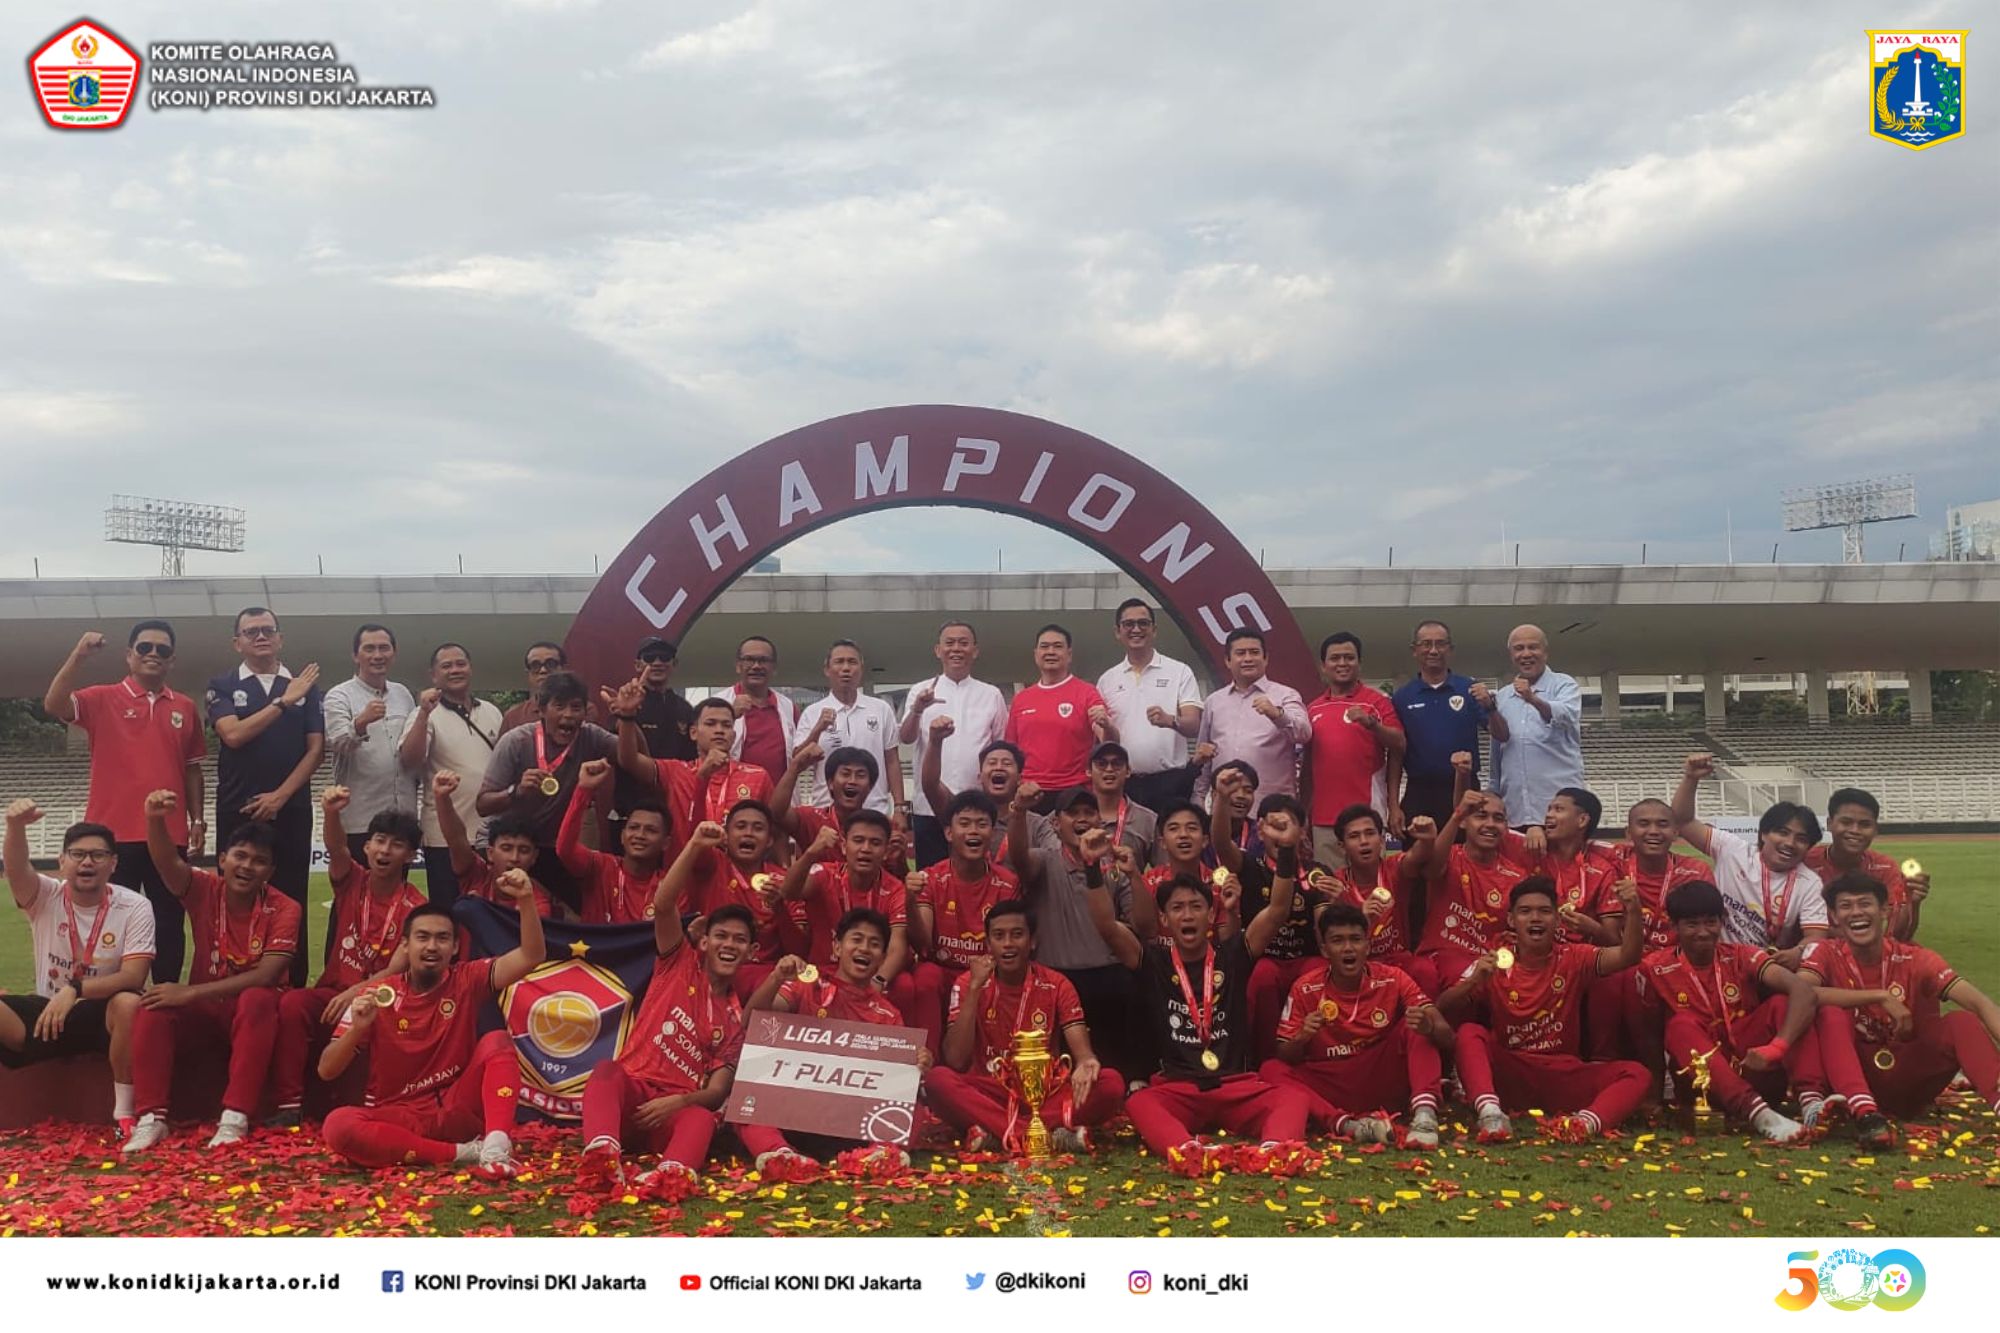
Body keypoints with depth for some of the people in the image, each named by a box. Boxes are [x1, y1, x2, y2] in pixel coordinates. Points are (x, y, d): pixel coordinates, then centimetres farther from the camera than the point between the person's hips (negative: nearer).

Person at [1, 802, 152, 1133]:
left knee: (129, 1003, -37)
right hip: (47, 1011, 3)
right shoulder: (45, 897, -4)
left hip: (104, 1015, -2)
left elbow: (134, 977, -19)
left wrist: (75, 990, -33)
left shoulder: (134, 907, -10)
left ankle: (125, 1112, -23)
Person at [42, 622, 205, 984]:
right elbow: (53, 705, -17)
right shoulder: (103, 699, 2)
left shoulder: (185, 708, 10)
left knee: (169, 923, 8)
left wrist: (197, 820, 8)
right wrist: (78, 656, -25)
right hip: (114, 832, -3)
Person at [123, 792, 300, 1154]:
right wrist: (155, 820, -49)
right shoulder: (204, 890, -6)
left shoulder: (284, 909, -14)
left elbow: (266, 976, -24)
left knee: (257, 1000, -36)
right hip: (205, 1011, 3)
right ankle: (151, 1117, -22)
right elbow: (169, 865, -27)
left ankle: (236, 1117, -35)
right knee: (153, 1008, -26)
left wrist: (191, 992, -27)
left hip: (254, 1013, -3)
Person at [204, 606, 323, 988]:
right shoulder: (223, 686, 5)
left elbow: (316, 748, 2)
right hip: (238, 811, -1)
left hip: (291, 810, 1)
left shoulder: (305, 686, 8)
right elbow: (234, 734, -12)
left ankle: (294, 988, 7)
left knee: (291, 902, 2)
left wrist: (280, 795, -8)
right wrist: (284, 701, -13)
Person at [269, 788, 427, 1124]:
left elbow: (397, 970, -14)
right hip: (333, 992, 2)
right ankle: (289, 1104, -23)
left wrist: (356, 992, -32)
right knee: (292, 1003, -28)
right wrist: (331, 813, -43)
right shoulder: (352, 881, 2)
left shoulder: (415, 907, -7)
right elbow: (336, 850, -21)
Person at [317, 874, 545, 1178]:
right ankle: (465, 1152, -29)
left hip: (455, 1111, 0)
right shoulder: (378, 997, -1)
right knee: (337, 1126, -31)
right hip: (397, 1117, 0)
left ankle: (496, 1147, -39)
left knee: (496, 1041, -22)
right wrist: (357, 1029, -21)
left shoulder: (467, 981, 0)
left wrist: (525, 901, -29)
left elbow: (532, 956, -14)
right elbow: (326, 1071, -2)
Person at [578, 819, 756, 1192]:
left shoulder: (739, 1017, 12)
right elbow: (663, 905, -9)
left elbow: (717, 1091, 2)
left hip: (680, 1107, 1)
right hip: (632, 1090, -1)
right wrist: (695, 847, -21)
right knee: (607, 1070, -35)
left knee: (704, 1119, -35)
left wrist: (678, 1102, -20)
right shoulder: (680, 965, 9)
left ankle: (674, 1173, -66)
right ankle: (602, 1156, -61)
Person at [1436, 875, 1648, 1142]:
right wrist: (1473, 981, -30)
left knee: (1636, 1073, -19)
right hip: (1508, 1076, -1)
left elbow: (1627, 956, -16)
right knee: (1469, 1033, -26)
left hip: (1564, 1077, 1)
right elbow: (1443, 1007, -11)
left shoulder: (1574, 959, 0)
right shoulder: (1495, 964, -2)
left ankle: (1587, 1123, -44)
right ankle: (1491, 1113, -44)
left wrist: (1633, 910, -34)